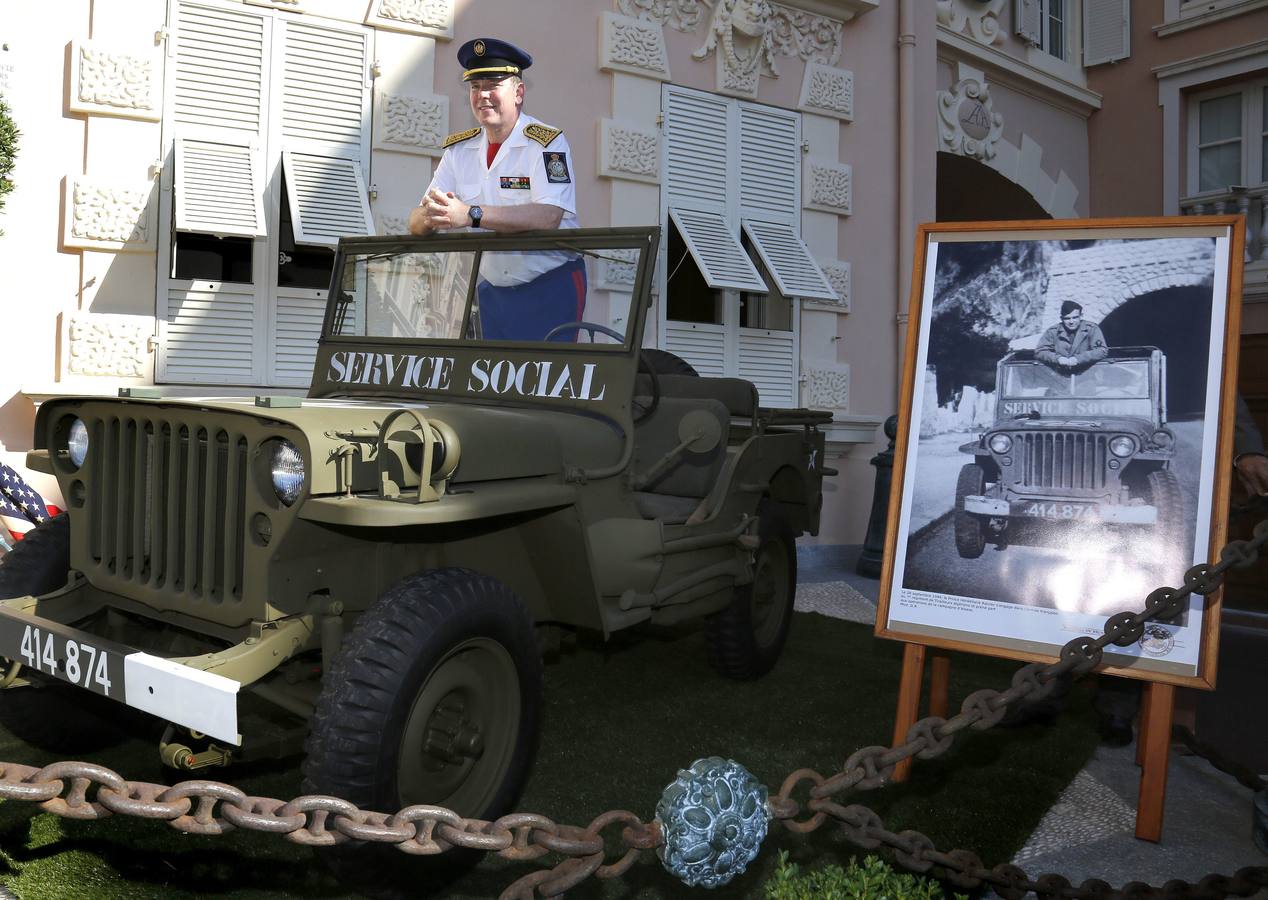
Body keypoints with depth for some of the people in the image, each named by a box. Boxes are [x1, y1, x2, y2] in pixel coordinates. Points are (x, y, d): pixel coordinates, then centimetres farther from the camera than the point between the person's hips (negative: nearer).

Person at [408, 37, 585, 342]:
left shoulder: (546, 143, -10)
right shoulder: (458, 149, 7)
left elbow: (548, 217, -26)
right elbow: (417, 224, 2)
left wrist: (471, 215, -32)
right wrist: (431, 216, -23)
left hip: (552, 287, -5)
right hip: (492, 291, 5)